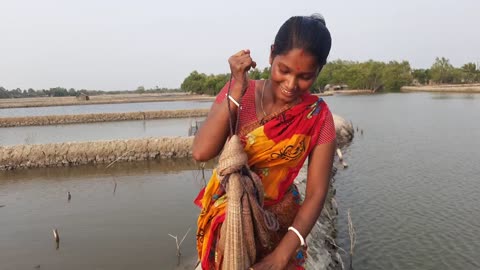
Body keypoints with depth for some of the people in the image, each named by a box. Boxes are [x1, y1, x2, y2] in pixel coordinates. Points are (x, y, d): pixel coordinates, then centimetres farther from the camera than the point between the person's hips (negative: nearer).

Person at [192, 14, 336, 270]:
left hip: (281, 227, -1)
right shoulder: (237, 92, -12)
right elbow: (201, 152, -22)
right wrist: (237, 90, -27)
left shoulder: (317, 116, -14)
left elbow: (316, 193, -14)